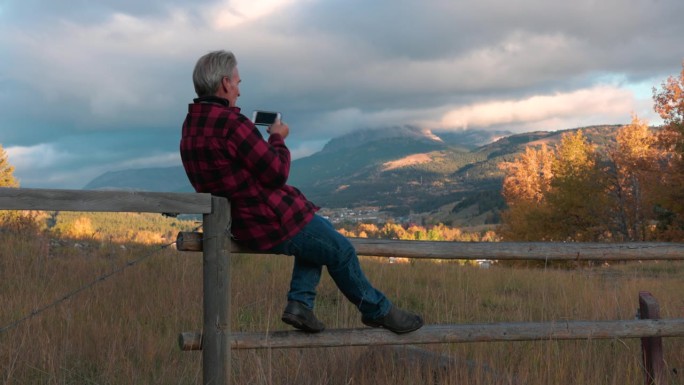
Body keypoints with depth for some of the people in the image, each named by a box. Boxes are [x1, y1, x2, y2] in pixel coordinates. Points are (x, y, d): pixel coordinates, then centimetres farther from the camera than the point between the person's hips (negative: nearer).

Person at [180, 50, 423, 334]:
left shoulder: (190, 125, 7)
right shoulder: (231, 122, -24)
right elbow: (276, 172, -20)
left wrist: (263, 139, 13)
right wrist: (277, 139, -3)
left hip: (240, 223, 10)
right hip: (273, 221, -10)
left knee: (318, 237, 30)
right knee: (341, 252, 11)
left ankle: (300, 303, 17)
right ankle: (378, 311, 29)